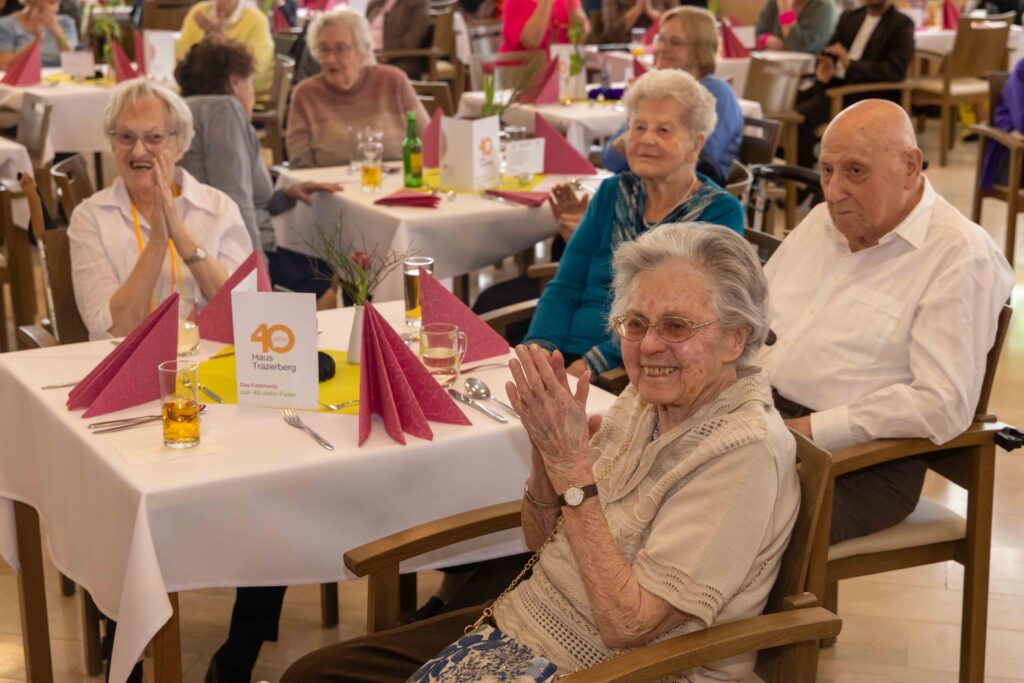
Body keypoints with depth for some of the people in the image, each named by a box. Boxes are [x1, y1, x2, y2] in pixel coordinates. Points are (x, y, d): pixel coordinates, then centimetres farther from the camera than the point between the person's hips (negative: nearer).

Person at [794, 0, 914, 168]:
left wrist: (850, 64, -23)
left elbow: (896, 70, -16)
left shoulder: (902, 24, -4)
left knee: (801, 116, -26)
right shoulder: (849, 17, 17)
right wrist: (824, 65, -8)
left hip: (866, 94, -8)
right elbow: (829, 51, 17)